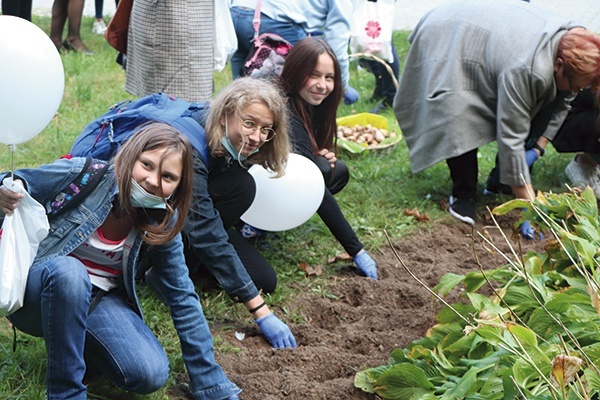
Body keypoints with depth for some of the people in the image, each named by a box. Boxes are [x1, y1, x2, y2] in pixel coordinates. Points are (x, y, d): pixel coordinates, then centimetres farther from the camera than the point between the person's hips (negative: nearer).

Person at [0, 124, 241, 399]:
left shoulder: (163, 224, -7)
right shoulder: (81, 175, -19)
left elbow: (183, 299, -3)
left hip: (97, 302, 4)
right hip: (35, 290, -3)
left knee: (150, 374, -20)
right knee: (68, 270, -39)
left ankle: (74, 343, 12)